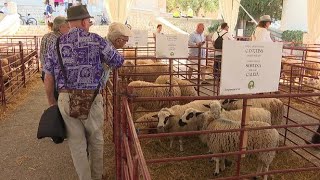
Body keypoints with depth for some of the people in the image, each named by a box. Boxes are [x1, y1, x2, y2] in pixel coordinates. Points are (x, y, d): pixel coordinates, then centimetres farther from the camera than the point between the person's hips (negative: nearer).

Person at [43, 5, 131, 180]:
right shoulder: (97, 40, -3)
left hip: (66, 100, 2)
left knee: (77, 143, 15)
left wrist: (51, 102, 18)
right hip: (92, 100, -1)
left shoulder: (55, 45, 5)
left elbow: (48, 78, 5)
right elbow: (118, 62, 4)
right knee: (96, 140, 20)